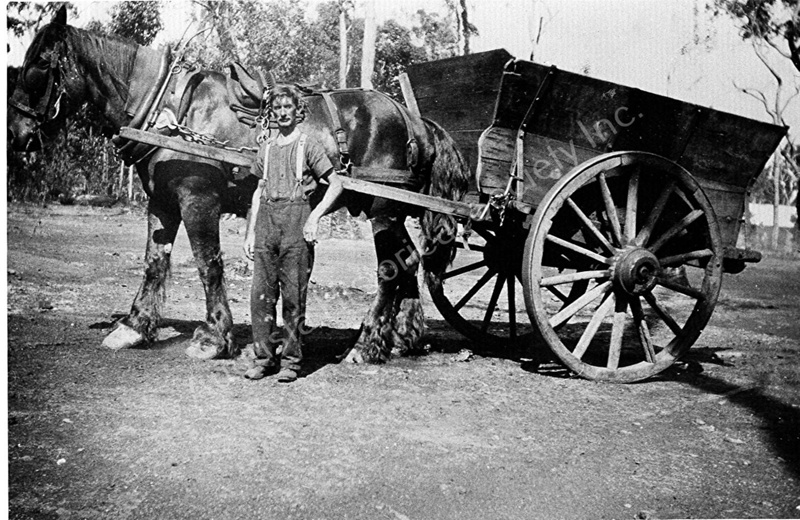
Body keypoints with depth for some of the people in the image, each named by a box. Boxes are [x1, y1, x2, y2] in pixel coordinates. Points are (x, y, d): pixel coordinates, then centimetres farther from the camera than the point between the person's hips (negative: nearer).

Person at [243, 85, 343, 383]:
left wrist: (315, 217, -10)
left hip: (296, 222, -5)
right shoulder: (266, 148, 17)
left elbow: (336, 184, 0)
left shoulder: (308, 145, 2)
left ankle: (291, 360, 7)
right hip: (266, 220, 5)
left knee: (293, 296, -1)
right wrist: (250, 232, 14)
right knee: (261, 294, 3)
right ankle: (264, 357, 12)